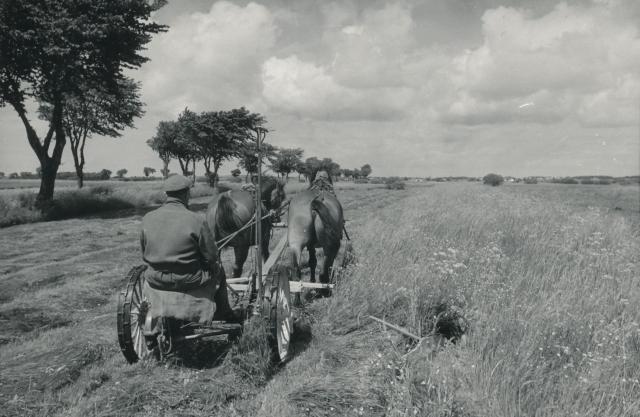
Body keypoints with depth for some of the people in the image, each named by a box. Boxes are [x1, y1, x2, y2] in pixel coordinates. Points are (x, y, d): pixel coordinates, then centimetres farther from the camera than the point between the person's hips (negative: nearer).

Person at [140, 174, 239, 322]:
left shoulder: (148, 219, -4)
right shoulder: (196, 220, -17)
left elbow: (145, 255, 6)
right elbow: (212, 256, -11)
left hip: (155, 282, 4)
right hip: (188, 282, -4)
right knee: (217, 269, 25)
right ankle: (223, 313, 38)